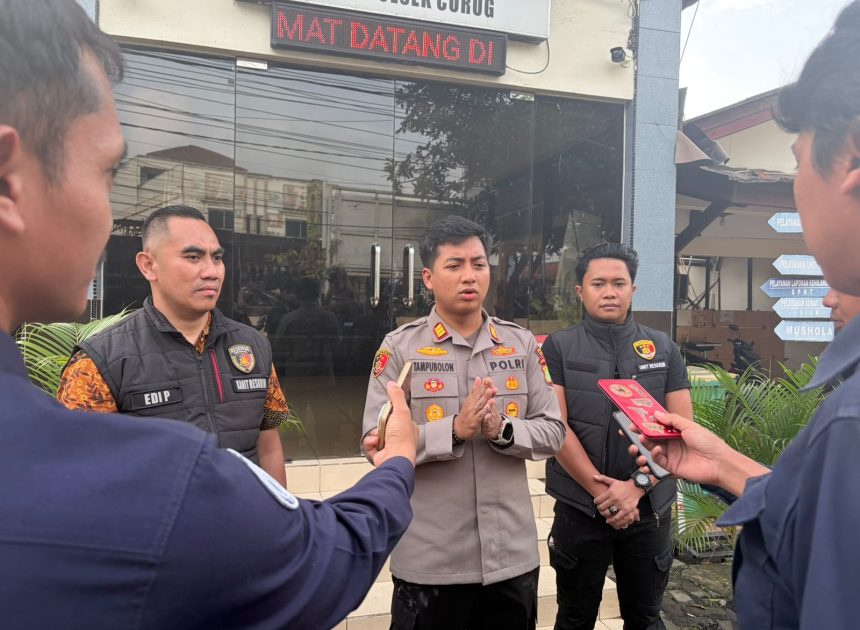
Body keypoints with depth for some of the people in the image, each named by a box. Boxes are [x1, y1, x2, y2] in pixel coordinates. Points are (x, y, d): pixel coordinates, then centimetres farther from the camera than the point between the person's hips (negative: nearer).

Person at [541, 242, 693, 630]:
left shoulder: (664, 348, 4)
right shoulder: (559, 347, -2)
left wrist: (636, 485, -12)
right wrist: (601, 491, -14)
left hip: (649, 508, 2)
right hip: (579, 508, -1)